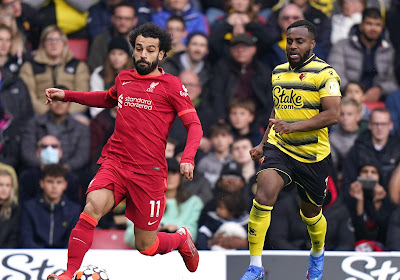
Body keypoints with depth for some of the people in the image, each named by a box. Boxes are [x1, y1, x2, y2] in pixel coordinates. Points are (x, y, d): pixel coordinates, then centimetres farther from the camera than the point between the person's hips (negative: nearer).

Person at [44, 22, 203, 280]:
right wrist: (66, 95, 30)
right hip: (115, 162, 3)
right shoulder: (124, 78, 12)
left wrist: (187, 158, -20)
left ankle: (182, 239, 39)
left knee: (146, 247, 5)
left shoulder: (170, 85, -1)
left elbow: (194, 125, -3)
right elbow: (109, 99, 36)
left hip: (149, 172, -3)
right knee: (94, 205, -29)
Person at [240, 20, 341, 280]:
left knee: (311, 214, 15)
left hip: (313, 156, -3)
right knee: (264, 195, -23)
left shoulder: (324, 73, -10)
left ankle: (318, 253, 50)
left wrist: (293, 126, -27)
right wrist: (263, 143, 20)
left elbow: (333, 115, -19)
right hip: (278, 149, 3)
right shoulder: (279, 72, 11)